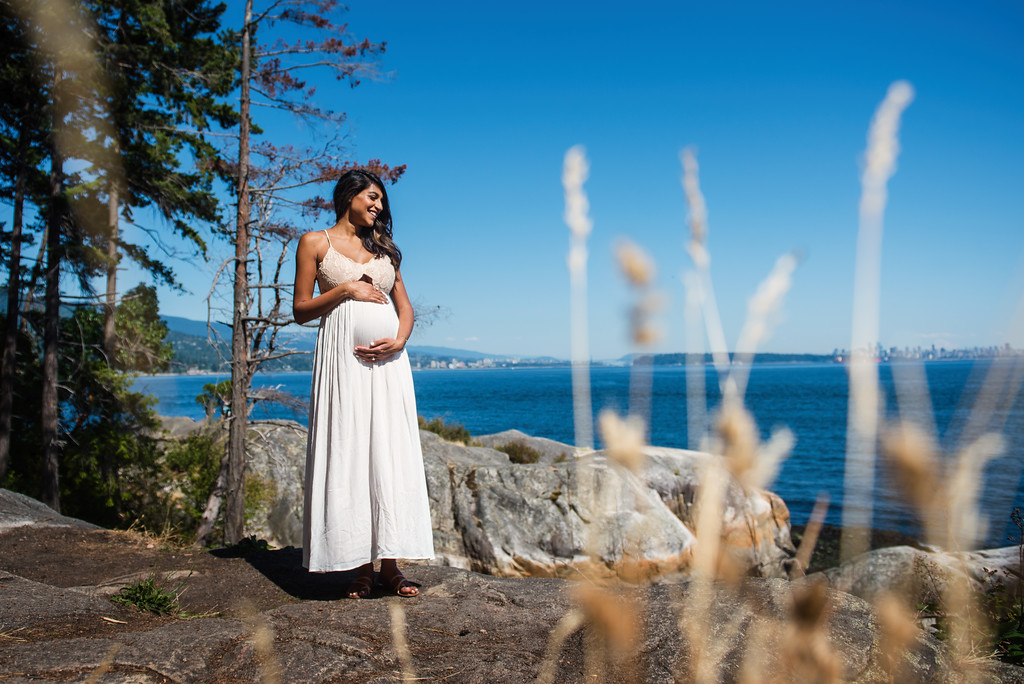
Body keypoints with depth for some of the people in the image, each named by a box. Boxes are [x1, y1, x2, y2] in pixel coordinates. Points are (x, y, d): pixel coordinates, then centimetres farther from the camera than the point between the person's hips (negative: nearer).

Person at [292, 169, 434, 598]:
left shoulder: (382, 247, 20)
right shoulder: (315, 243, 8)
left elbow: (405, 306, 18)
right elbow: (301, 309, 4)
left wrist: (399, 341, -2)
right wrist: (344, 290, -8)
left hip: (388, 360, 4)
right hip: (343, 357, -3)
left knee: (391, 453, -2)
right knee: (348, 453, -5)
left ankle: (390, 564, 3)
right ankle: (361, 567, 0)